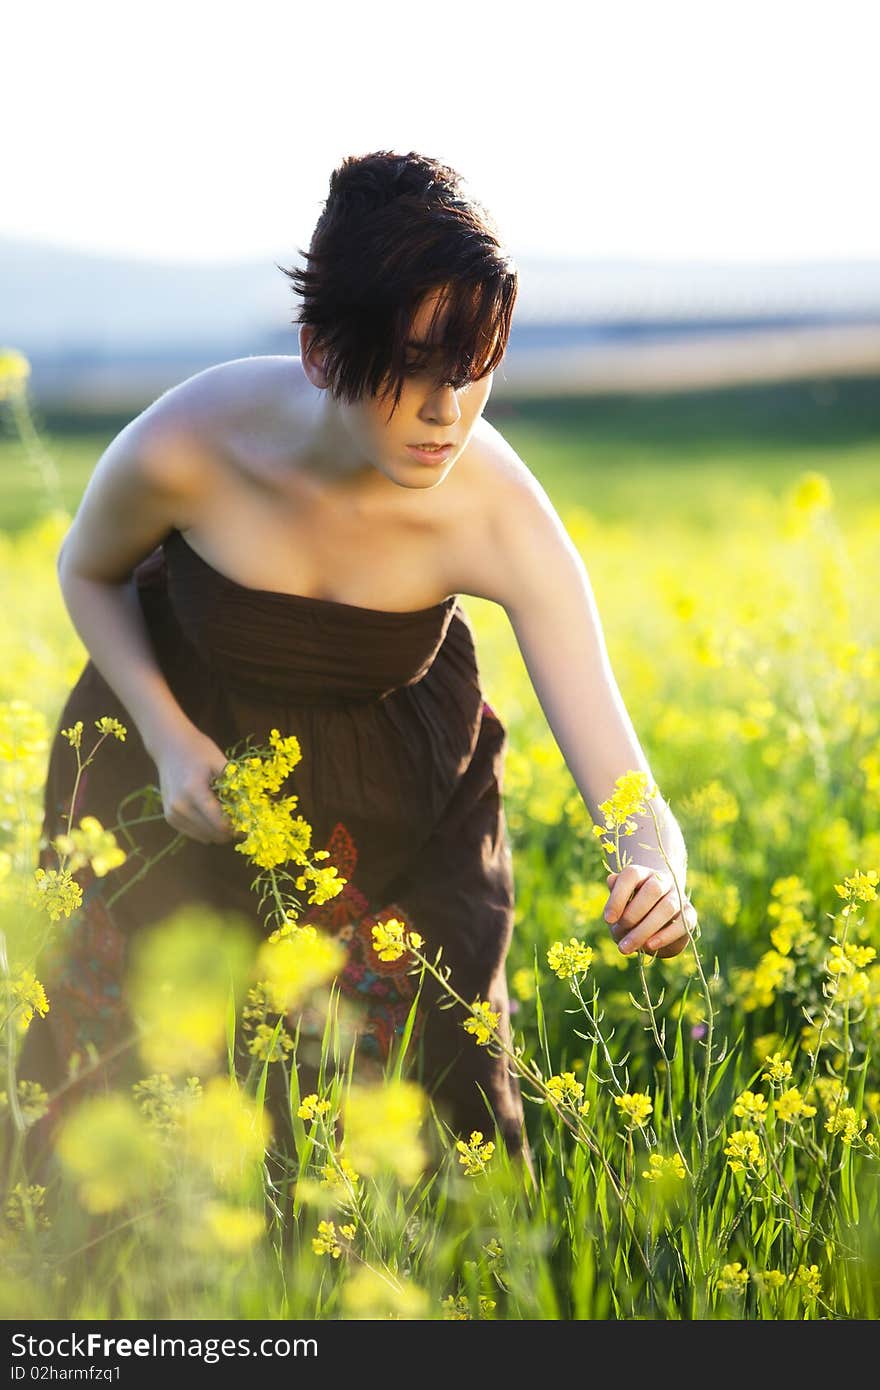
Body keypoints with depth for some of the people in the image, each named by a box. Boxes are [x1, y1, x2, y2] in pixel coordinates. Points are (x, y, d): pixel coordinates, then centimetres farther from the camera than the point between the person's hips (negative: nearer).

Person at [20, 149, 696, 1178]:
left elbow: (621, 787, -35)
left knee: (420, 1090, 2)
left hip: (396, 784, 0)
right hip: (184, 741, 0)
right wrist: (168, 740, -22)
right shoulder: (185, 448, -34)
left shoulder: (502, 515, -34)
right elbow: (89, 574, -9)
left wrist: (654, 880, -57)